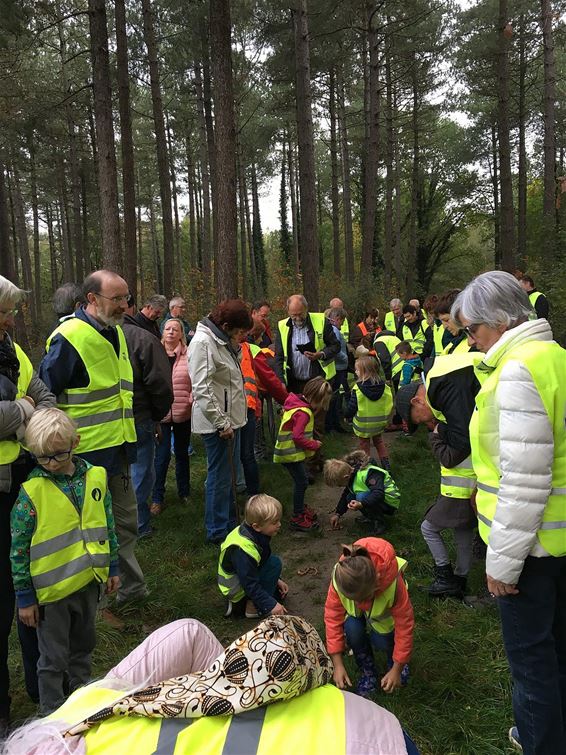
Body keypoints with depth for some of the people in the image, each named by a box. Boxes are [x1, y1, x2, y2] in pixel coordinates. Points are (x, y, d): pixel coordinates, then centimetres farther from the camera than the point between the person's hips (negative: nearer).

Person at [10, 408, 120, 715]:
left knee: (83, 646, 24)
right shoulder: (32, 492, -17)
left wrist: (112, 567, 10)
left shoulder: (95, 476, -6)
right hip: (52, 590, -4)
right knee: (54, 658, 13)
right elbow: (18, 548, -11)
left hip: (89, 581, 4)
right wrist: (24, 597, -8)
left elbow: (107, 525, 6)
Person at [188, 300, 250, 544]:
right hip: (217, 423, -10)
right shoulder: (202, 342, -19)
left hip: (230, 420, 10)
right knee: (219, 477, 1)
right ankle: (217, 531, 14)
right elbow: (202, 389, -25)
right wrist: (221, 422, -22)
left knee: (229, 474, 19)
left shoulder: (221, 341, 12)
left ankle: (229, 523, 34)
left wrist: (230, 421, 19)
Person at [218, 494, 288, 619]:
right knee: (275, 563, -21)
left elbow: (263, 561, 11)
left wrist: (276, 580, 10)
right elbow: (250, 584, -29)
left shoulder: (255, 533, -7)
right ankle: (253, 607, -13)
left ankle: (238, 604, 12)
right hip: (236, 589, -9)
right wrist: (271, 605, -25)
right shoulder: (243, 550, -35)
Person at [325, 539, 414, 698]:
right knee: (352, 629, -27)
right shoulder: (340, 578, -37)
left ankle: (395, 658, 10)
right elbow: (332, 618, -25)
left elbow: (405, 625, -30)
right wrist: (338, 665, -25)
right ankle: (367, 671, 0)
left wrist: (397, 669, -25)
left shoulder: (393, 584, -42)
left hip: (384, 609, -1)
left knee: (381, 640, -25)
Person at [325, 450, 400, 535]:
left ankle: (379, 524, -16)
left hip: (390, 504, -9)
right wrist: (337, 514, 11)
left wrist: (361, 504, -50)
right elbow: (345, 495, 14)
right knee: (350, 498, -8)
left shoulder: (368, 473, -28)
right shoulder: (351, 473, 0)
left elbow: (379, 494, -40)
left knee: (362, 497, -31)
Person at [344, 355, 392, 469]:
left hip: (363, 425, -4)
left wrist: (347, 416, 3)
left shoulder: (358, 388, -23)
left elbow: (351, 408, -17)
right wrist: (385, 419, 14)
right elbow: (389, 405, -1)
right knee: (378, 441, 25)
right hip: (379, 424, 4)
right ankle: (385, 463, 22)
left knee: (364, 444, 15)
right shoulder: (384, 387, -10)